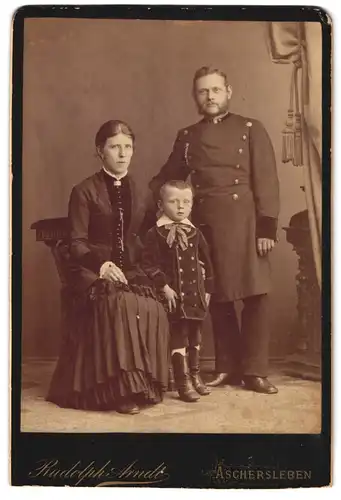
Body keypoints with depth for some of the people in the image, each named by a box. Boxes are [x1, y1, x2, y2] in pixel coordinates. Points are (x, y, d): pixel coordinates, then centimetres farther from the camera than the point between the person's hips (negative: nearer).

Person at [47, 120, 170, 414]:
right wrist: (101, 264, -24)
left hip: (130, 268, 4)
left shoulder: (138, 190, 16)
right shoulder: (84, 191, 0)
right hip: (92, 269, -4)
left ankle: (145, 385, -11)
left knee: (153, 309, -27)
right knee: (120, 304, -35)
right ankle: (121, 389, -26)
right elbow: (77, 243, -6)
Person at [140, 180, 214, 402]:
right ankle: (184, 382, 6)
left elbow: (207, 263, 13)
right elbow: (148, 264, -10)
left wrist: (208, 289, 9)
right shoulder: (156, 234, -6)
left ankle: (195, 375, 31)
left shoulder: (195, 233, 8)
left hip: (196, 294, 5)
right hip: (174, 294, -5)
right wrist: (164, 286, -15)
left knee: (195, 335, 15)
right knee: (178, 335, -3)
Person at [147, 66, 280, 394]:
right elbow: (166, 179, 19)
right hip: (204, 225, 3)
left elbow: (266, 181, -2)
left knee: (255, 295, -2)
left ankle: (254, 371, 10)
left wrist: (267, 227, -10)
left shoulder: (251, 129, 4)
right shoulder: (186, 136, 13)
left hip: (243, 221, -2)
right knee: (217, 298, 7)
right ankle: (226, 368, 20)